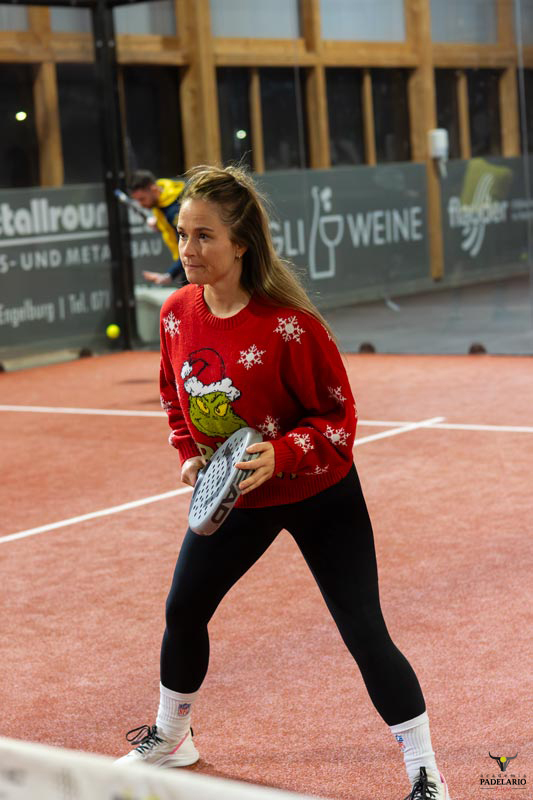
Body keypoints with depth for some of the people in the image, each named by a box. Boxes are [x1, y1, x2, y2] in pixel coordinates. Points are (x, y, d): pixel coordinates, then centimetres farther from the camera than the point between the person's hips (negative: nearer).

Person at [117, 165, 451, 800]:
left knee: (365, 633, -7)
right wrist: (189, 454, -3)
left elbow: (338, 416, -18)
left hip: (320, 497, -6)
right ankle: (170, 739, 42)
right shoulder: (176, 313, -8)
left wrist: (281, 454, -32)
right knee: (183, 611, 16)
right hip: (232, 498, 6)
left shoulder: (288, 323, -26)